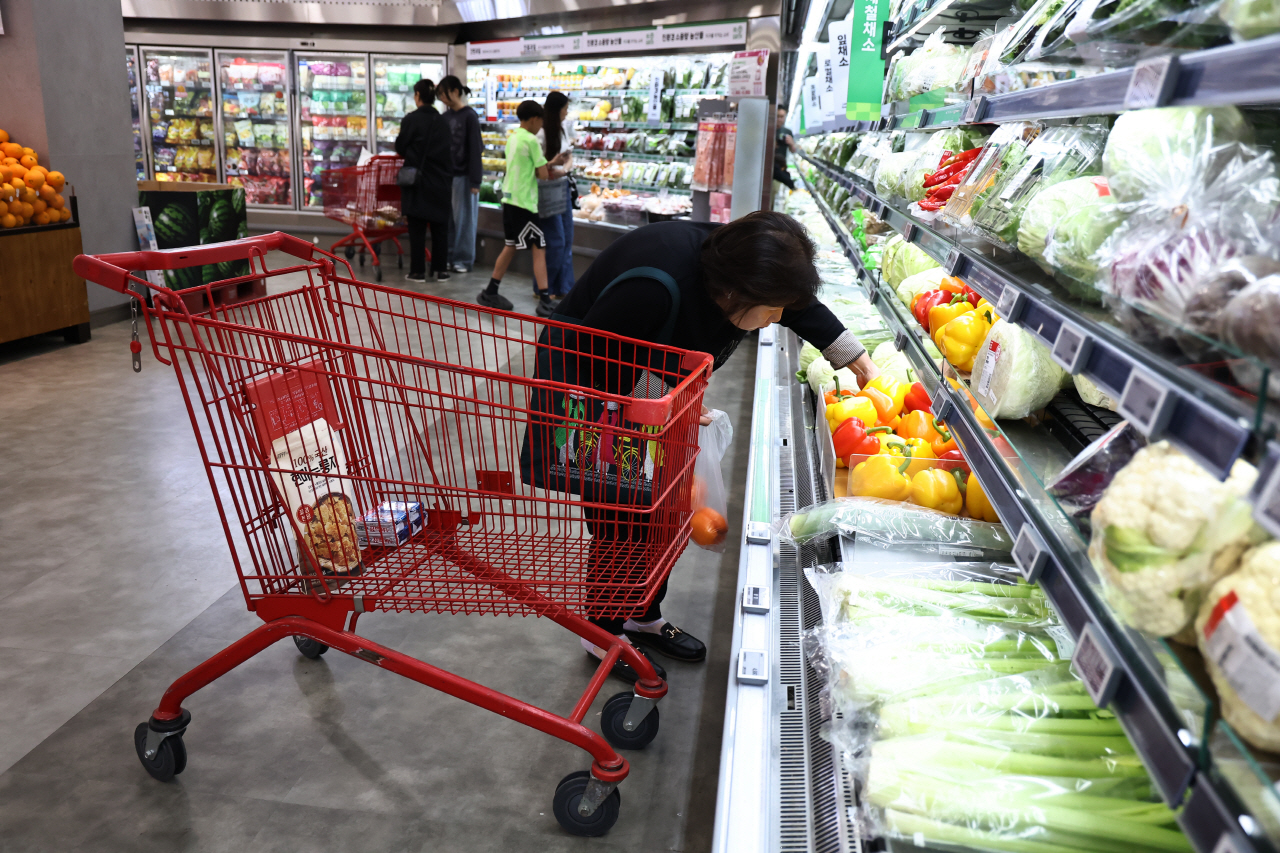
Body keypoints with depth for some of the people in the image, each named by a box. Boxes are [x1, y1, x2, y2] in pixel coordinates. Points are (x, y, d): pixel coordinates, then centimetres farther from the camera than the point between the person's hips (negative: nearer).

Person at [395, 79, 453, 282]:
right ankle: (440, 269, 13)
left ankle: (418, 270, 5)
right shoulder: (443, 121, 3)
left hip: (418, 180, -3)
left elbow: (400, 148, -2)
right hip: (441, 181, 4)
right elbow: (449, 151, 9)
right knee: (440, 227, 10)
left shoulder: (411, 119, -9)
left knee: (417, 227, 3)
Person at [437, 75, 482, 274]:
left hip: (464, 175, -6)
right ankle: (450, 256, 17)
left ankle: (464, 259, 9)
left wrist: (475, 181, -13)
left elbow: (475, 149, -10)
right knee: (447, 217, 8)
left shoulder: (469, 116, -8)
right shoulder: (446, 116, 10)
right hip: (447, 174, 6)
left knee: (464, 219, 1)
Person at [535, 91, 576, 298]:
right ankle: (545, 288, 7)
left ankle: (564, 286, 17)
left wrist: (565, 169, -8)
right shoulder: (541, 134, -15)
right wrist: (553, 163, -32)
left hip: (563, 185, 8)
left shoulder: (564, 130, 8)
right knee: (555, 241, -6)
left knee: (567, 238, 9)